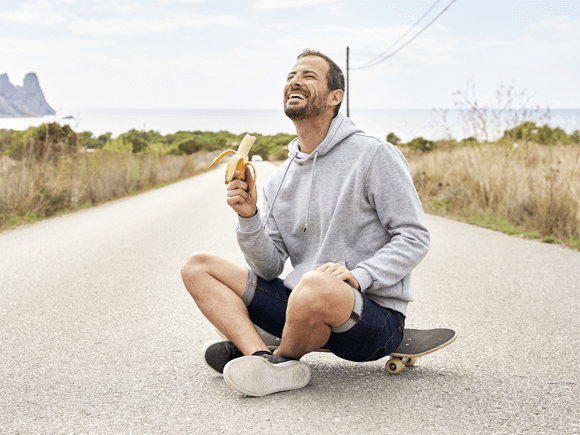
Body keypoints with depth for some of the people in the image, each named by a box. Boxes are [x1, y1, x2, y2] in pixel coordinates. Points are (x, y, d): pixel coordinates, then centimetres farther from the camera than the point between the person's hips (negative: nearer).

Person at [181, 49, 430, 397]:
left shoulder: (375, 155, -6)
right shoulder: (279, 180, 12)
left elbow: (414, 237, -9)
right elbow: (269, 269, 6)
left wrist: (358, 276, -23)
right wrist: (249, 217, -12)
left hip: (375, 314, -6)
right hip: (303, 303, 7)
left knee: (317, 287, -41)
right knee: (197, 267, 0)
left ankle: (282, 358, -5)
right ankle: (269, 364, -24)